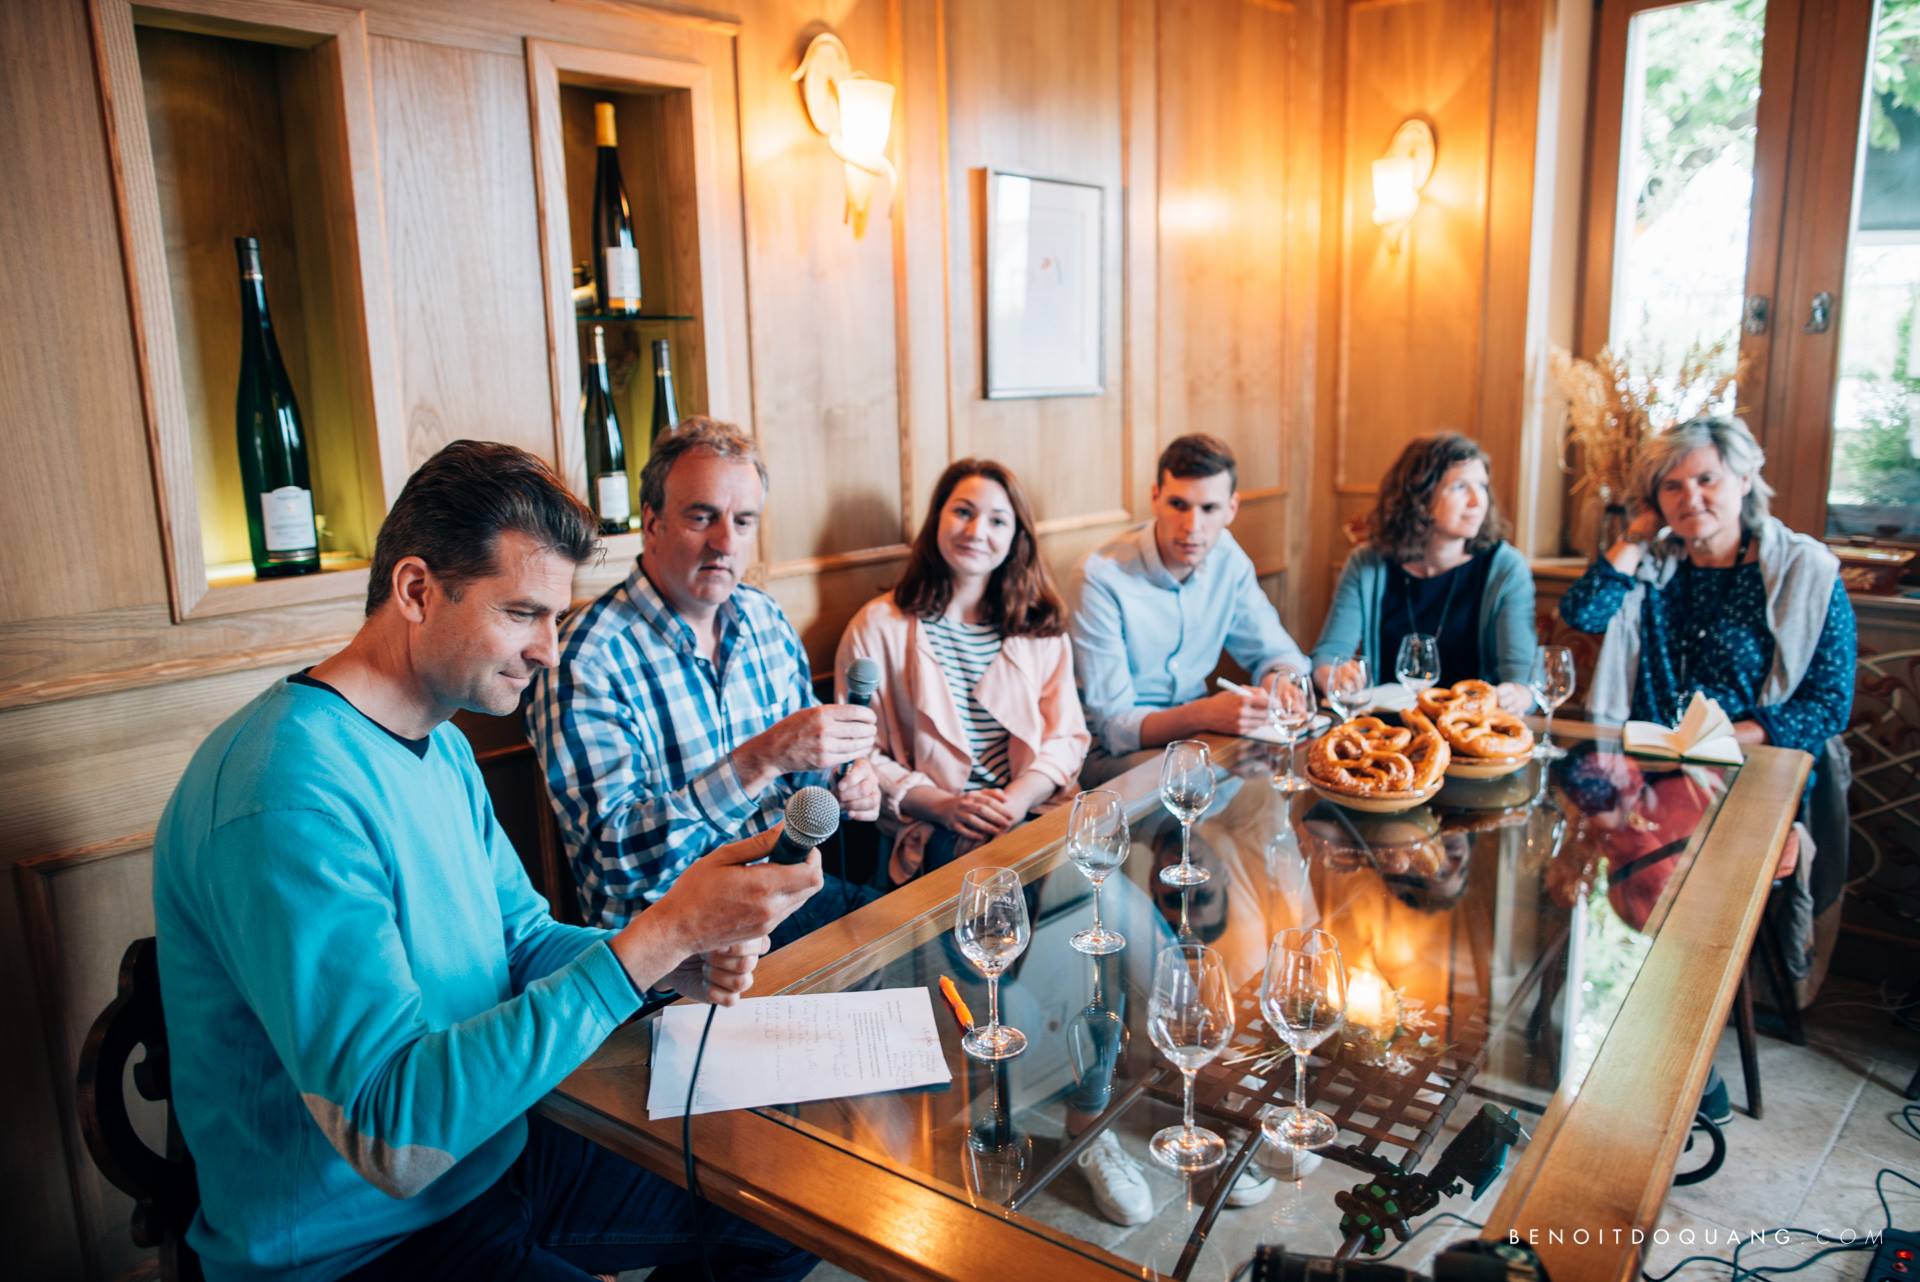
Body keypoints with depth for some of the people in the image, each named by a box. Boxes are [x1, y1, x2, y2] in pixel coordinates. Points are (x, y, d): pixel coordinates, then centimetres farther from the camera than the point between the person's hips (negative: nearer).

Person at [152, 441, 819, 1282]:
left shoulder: (442, 746, 4)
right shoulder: (287, 796, -28)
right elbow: (393, 1133, -33)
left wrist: (677, 963, -12)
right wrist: (656, 940, -35)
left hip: (487, 1154, 9)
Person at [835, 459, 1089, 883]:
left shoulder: (1040, 626, 13)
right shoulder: (878, 627, 2)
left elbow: (1066, 737, 7)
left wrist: (1017, 800, -13)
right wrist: (943, 805, -15)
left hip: (1030, 811, 4)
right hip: (929, 830, -4)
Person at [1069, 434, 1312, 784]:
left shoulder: (1227, 558, -3)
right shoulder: (1100, 577, -23)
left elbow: (1274, 652, 8)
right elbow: (1114, 726, -22)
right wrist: (1205, 714, -40)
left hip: (1196, 728, 6)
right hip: (1114, 752, -6)